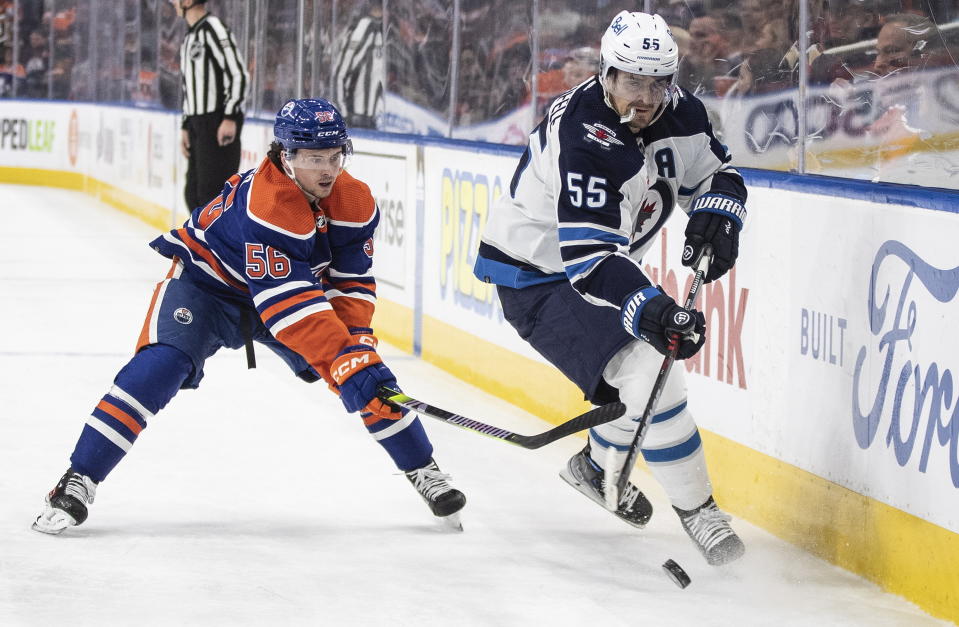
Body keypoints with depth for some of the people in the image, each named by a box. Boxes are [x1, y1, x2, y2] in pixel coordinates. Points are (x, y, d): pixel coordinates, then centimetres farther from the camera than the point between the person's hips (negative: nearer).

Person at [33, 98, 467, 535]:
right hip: (207, 282, -6)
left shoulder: (355, 202, -16)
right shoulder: (264, 202, -38)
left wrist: (357, 340, -24)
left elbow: (352, 282, -8)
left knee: (366, 372, -7)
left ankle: (423, 471, 12)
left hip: (298, 285, 6)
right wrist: (340, 359, -45)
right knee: (161, 364, -28)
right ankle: (78, 483, -25)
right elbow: (289, 303, -41)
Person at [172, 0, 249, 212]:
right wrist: (186, 127, 20)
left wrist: (230, 118, -23)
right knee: (194, 193, 12)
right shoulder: (189, 38, 19)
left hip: (219, 123, -10)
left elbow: (239, 75, -18)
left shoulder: (213, 29, -11)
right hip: (198, 123, 10)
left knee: (211, 191, -14)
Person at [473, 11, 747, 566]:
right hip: (537, 276, -9)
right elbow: (587, 255, -40)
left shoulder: (679, 114, -10)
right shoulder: (582, 136, -34)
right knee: (644, 370, -22)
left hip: (605, 264, 9)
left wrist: (717, 216, -14)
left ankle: (597, 467, 49)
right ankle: (695, 507, -8)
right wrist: (649, 311, -52)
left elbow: (717, 173, 8)